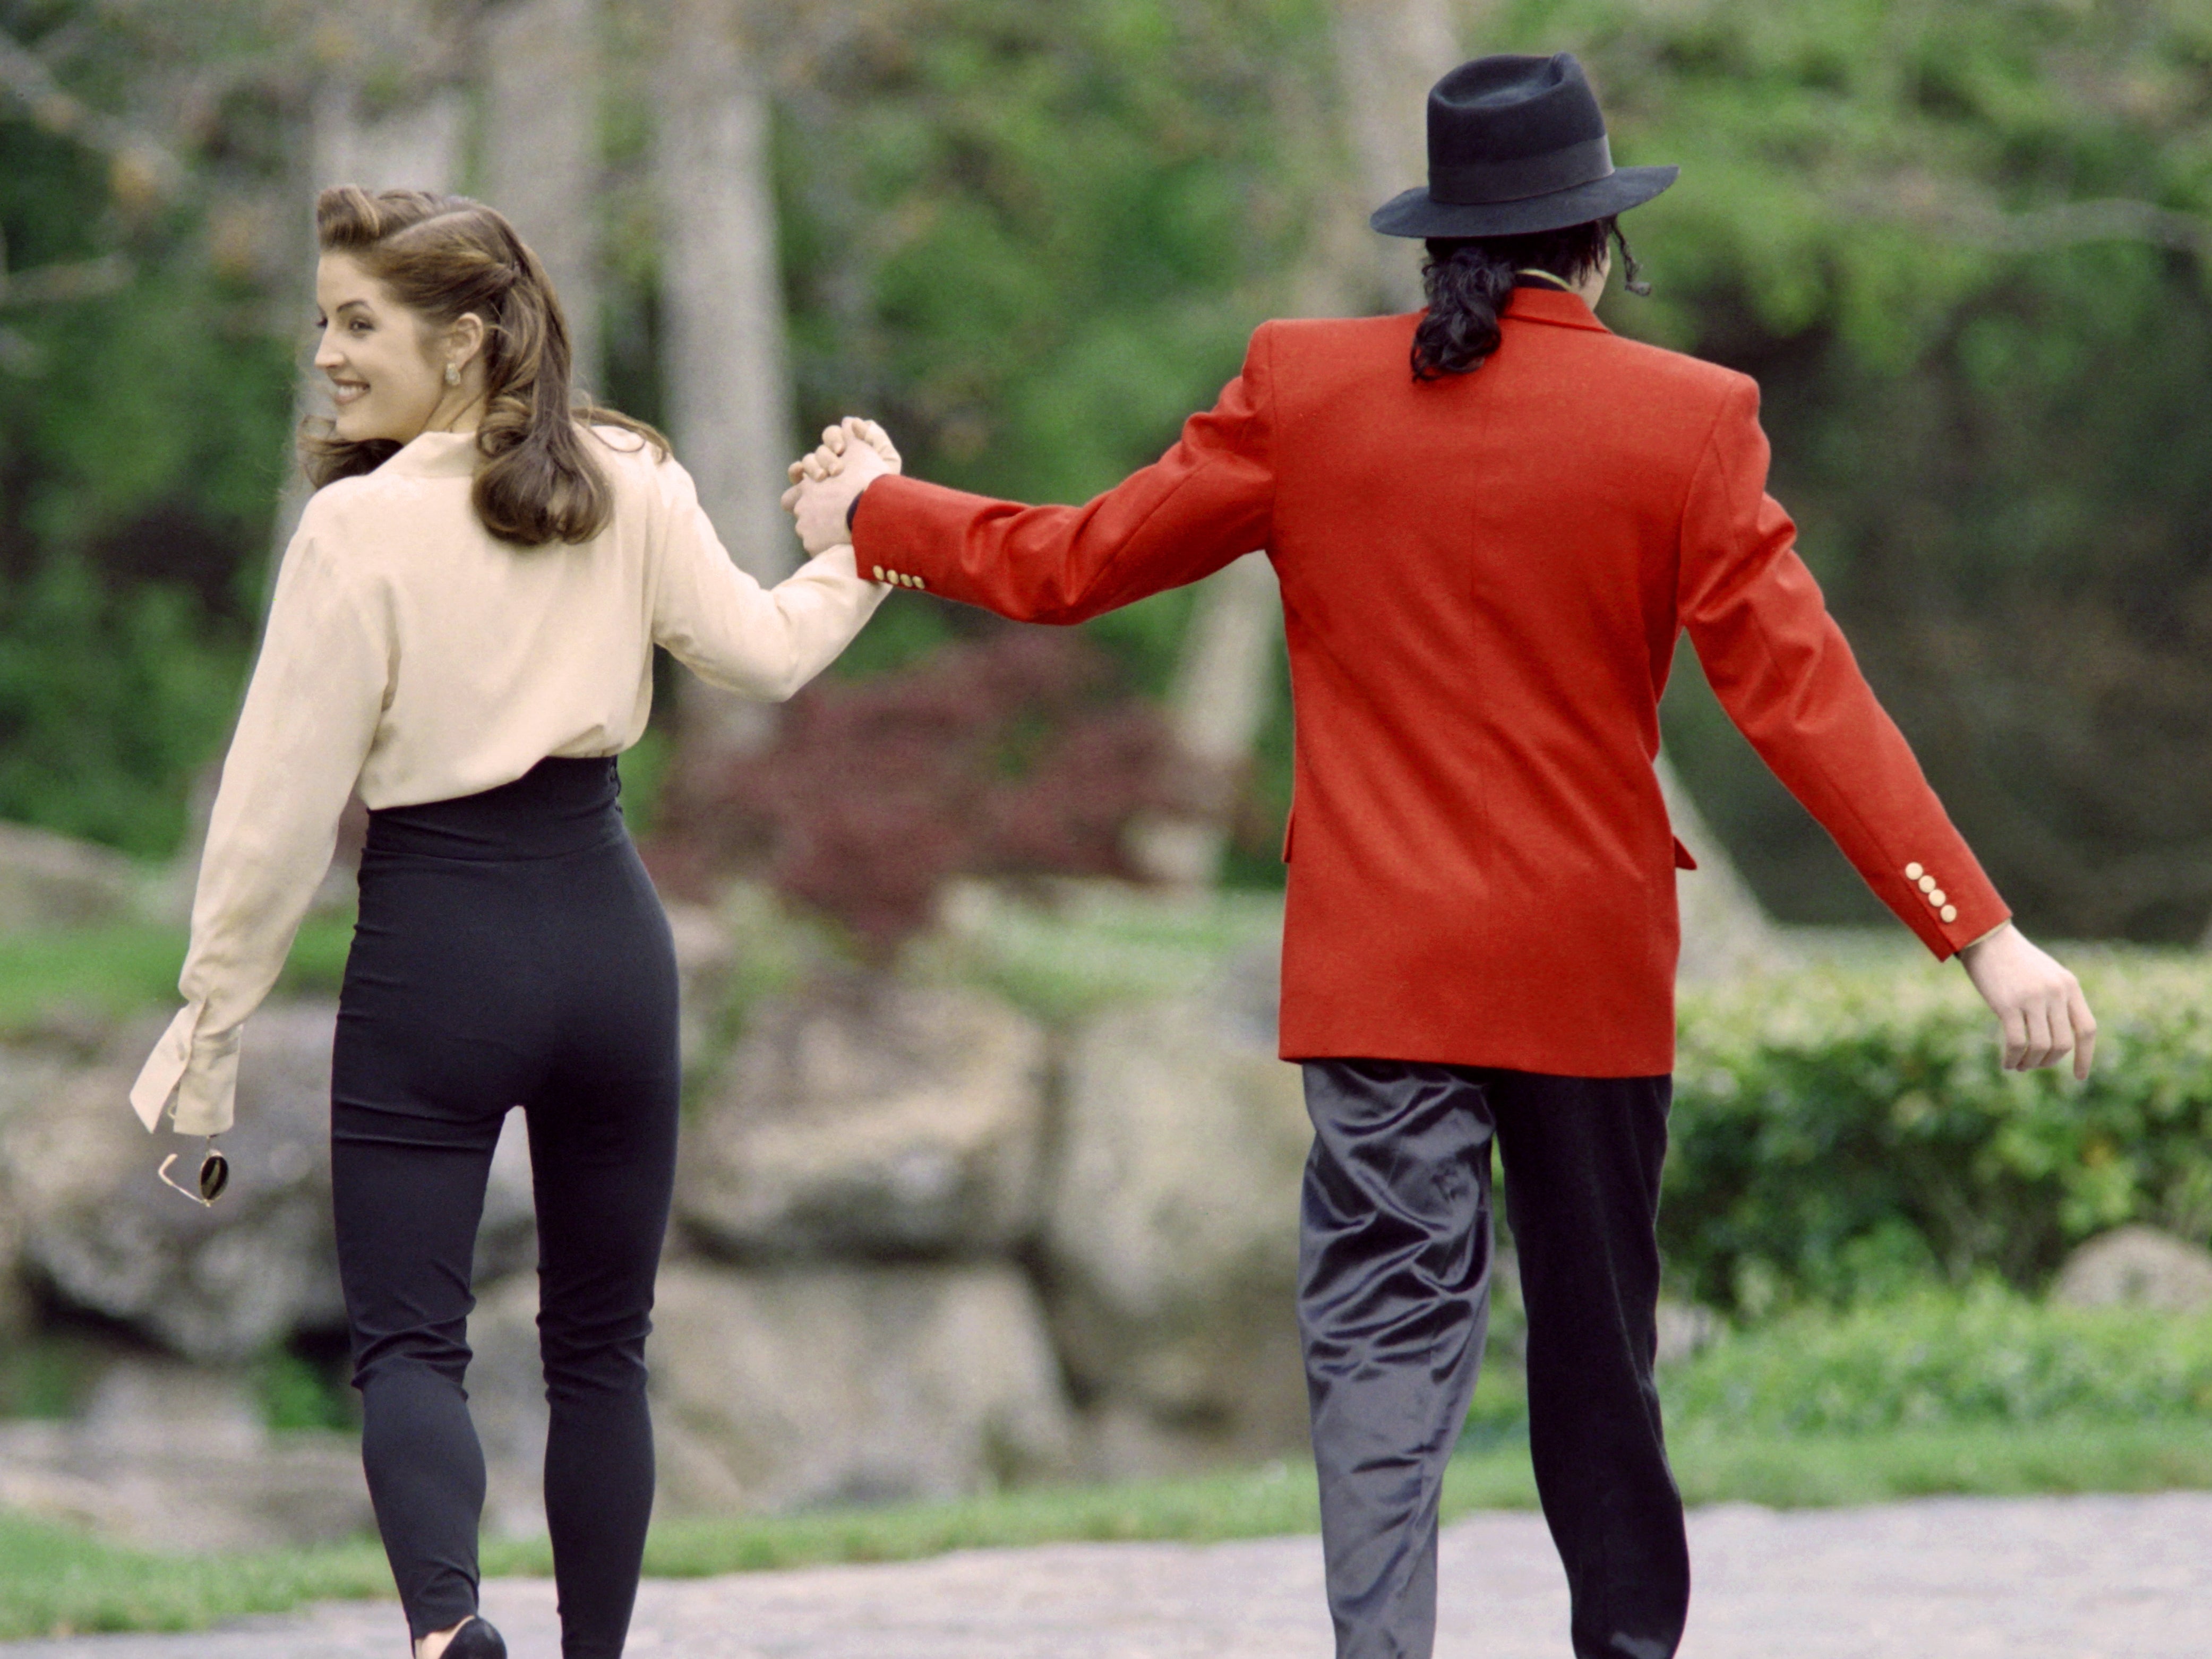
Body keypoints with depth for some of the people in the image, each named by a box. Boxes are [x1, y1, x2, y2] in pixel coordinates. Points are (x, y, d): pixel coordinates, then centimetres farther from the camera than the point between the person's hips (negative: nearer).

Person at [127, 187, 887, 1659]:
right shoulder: (629, 485, -1)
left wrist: (211, 1025, -5)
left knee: (408, 1334, -2)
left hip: (435, 947, -4)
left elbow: (284, 803, -12)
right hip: (608, 929, 4)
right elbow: (763, 651, 8)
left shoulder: (363, 525, -13)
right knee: (600, 1342, 15)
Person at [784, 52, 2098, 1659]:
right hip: (1590, 968, 0)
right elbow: (1803, 693, -11)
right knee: (1596, 1344, 15)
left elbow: (1068, 562, 5)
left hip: (1378, 968, 0)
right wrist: (1980, 929, -10)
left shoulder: (1309, 388, -2)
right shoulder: (1690, 419, -7)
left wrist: (873, 512, 24)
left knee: (1386, 1330, -3)